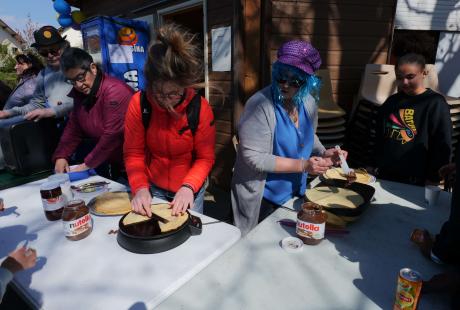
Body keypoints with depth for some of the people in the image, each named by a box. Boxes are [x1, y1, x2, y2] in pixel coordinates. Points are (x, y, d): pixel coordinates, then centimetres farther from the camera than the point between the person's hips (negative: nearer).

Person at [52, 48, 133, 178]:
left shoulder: (115, 92, -20)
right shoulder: (80, 93, 8)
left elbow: (112, 135, -24)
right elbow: (73, 128, 13)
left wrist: (88, 164, -17)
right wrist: (61, 156, 1)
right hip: (107, 161, 8)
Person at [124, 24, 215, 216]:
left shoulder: (200, 108, -21)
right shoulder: (138, 104, -16)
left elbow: (205, 158, -14)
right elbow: (133, 153, -10)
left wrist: (188, 187, -27)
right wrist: (140, 187, -24)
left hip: (189, 191, -1)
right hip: (153, 188, 2)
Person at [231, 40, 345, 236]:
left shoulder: (308, 102, -3)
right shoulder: (260, 105, -25)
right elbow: (254, 158, -27)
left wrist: (323, 153, -6)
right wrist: (302, 165, -26)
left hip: (295, 193, 7)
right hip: (261, 198, -6)